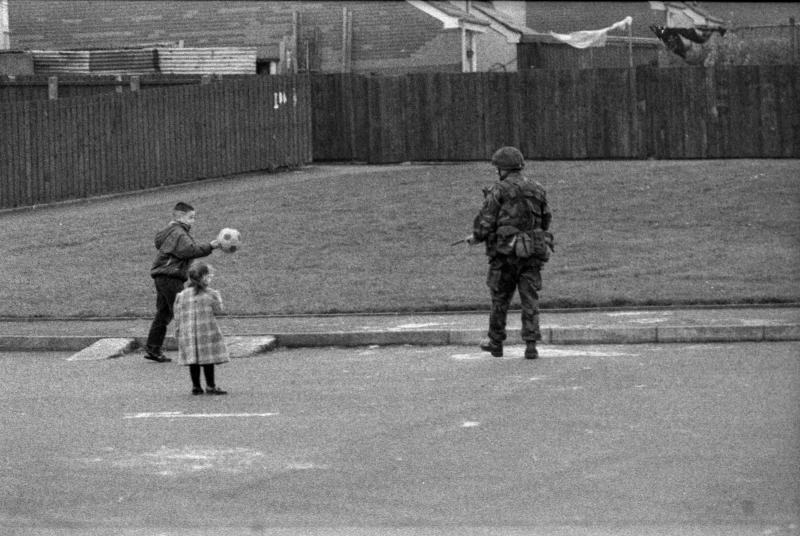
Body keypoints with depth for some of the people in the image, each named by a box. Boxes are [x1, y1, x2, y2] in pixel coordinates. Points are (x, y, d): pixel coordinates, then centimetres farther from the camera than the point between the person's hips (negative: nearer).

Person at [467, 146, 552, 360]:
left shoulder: (498, 190, -7)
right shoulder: (538, 190, 9)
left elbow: (485, 222, -9)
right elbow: (546, 220, 15)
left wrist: (475, 237, 9)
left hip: (506, 253, -3)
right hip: (533, 252, 3)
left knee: (500, 298, 11)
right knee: (530, 300, 3)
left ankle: (495, 342, 21)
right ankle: (531, 345, -6)